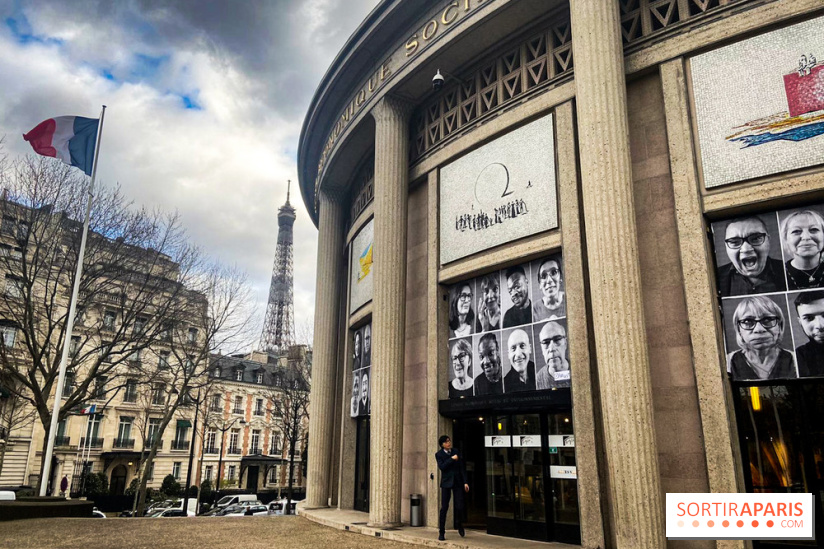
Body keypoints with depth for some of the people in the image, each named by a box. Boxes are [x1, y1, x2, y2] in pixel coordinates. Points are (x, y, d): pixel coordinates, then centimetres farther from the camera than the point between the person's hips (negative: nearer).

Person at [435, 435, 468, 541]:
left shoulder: (456, 452, 7)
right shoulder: (439, 454, 0)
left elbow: (462, 467, 6)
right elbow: (441, 467, -16)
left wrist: (465, 482, 0)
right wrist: (452, 459, -17)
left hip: (458, 482, 2)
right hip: (446, 482, -2)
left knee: (460, 506, -2)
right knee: (444, 507, -4)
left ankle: (459, 524, 28)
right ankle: (441, 532, 4)